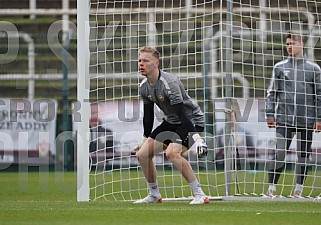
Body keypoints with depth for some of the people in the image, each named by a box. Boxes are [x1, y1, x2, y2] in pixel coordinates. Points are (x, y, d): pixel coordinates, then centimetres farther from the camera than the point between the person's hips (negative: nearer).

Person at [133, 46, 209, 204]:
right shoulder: (144, 87, -1)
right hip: (170, 122, 8)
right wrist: (145, 140, 19)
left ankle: (200, 195, -24)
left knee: (172, 153, -31)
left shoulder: (169, 83, -27)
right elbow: (148, 115, 13)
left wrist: (196, 137, -39)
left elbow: (182, 113, -33)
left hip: (192, 120, -8)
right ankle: (154, 195, 19)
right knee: (142, 154, 0)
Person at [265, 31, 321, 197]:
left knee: (303, 156, 4)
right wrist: (270, 114, 0)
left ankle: (298, 190, 12)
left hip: (306, 120, 1)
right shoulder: (280, 67, 9)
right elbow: (272, 93, 9)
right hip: (284, 120, -1)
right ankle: (271, 188, 0)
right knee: (279, 154, -8)